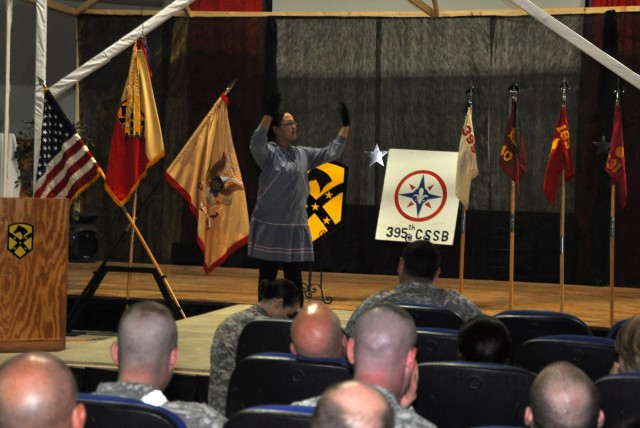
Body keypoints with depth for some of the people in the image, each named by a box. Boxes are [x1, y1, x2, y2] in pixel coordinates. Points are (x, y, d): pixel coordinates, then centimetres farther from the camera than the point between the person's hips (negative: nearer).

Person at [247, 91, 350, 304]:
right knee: (268, 275, 1)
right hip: (270, 225, -5)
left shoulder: (302, 154, 11)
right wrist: (268, 114, -40)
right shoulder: (268, 152, -7)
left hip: (296, 226, 5)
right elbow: (256, 143, -29)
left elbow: (331, 153, 15)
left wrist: (345, 126, 6)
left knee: (294, 276, 9)